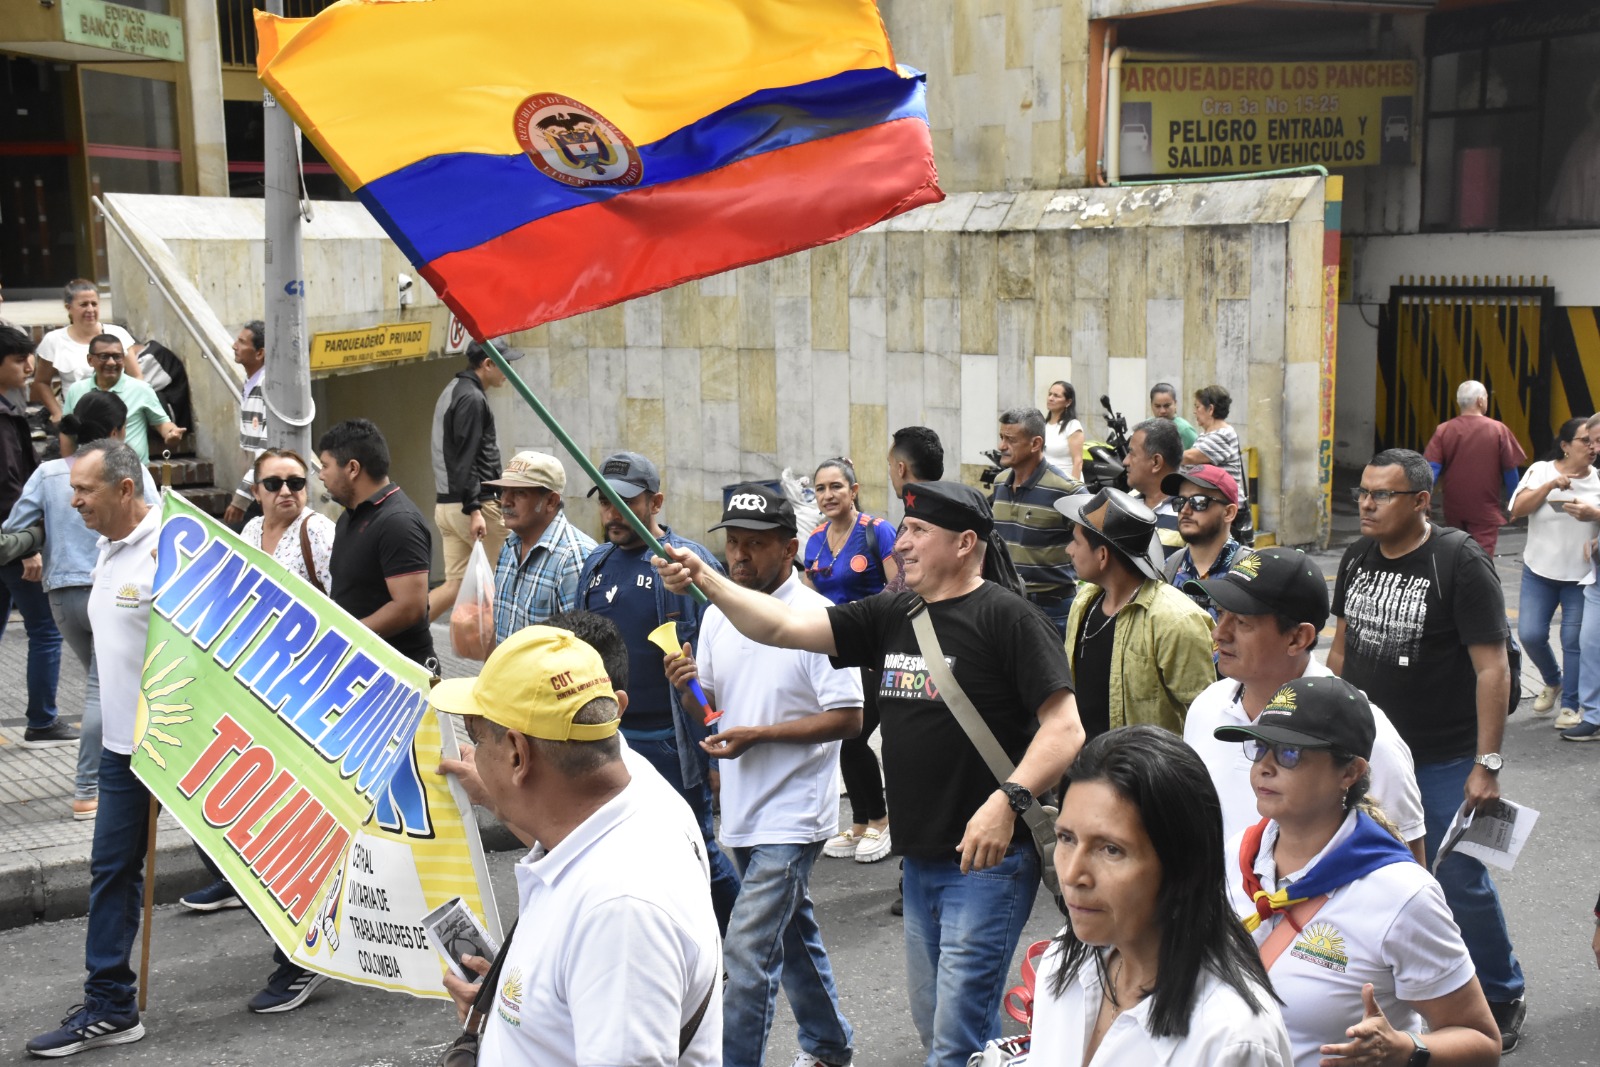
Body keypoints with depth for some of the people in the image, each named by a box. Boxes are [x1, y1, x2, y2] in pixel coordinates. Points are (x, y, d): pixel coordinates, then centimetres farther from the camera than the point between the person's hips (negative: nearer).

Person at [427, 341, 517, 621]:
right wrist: (474, 510, -22)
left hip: (446, 504, 10)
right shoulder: (472, 398, -14)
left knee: (457, 583, 9)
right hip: (476, 504, -9)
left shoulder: (453, 392, 18)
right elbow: (465, 461, -20)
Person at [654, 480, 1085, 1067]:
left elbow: (1065, 729, -16)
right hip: (920, 859, 8)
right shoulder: (892, 616, 9)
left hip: (988, 859, -7)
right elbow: (781, 626, 5)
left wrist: (1008, 800, -28)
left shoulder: (1006, 617, -11)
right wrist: (704, 578, -5)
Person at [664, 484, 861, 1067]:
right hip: (742, 811, 8)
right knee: (793, 935, 23)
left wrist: (757, 734, -23)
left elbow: (848, 718, -18)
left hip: (791, 817, -8)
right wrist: (687, 686, -10)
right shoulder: (717, 616, 6)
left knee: (747, 957, -11)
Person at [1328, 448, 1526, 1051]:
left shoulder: (1459, 564, -14)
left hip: (1442, 763, -5)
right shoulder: (1357, 558, 4)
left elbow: (1492, 667, -15)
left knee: (1460, 883, 4)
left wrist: (1487, 764, -17)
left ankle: (1502, 1000, 24)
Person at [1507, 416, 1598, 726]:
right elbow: (1517, 510, -12)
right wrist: (1550, 485, -21)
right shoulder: (1541, 471, -1)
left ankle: (1570, 706, 12)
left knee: (1574, 640, -1)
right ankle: (1552, 682, 24)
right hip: (1540, 572, 0)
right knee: (1530, 634, -5)